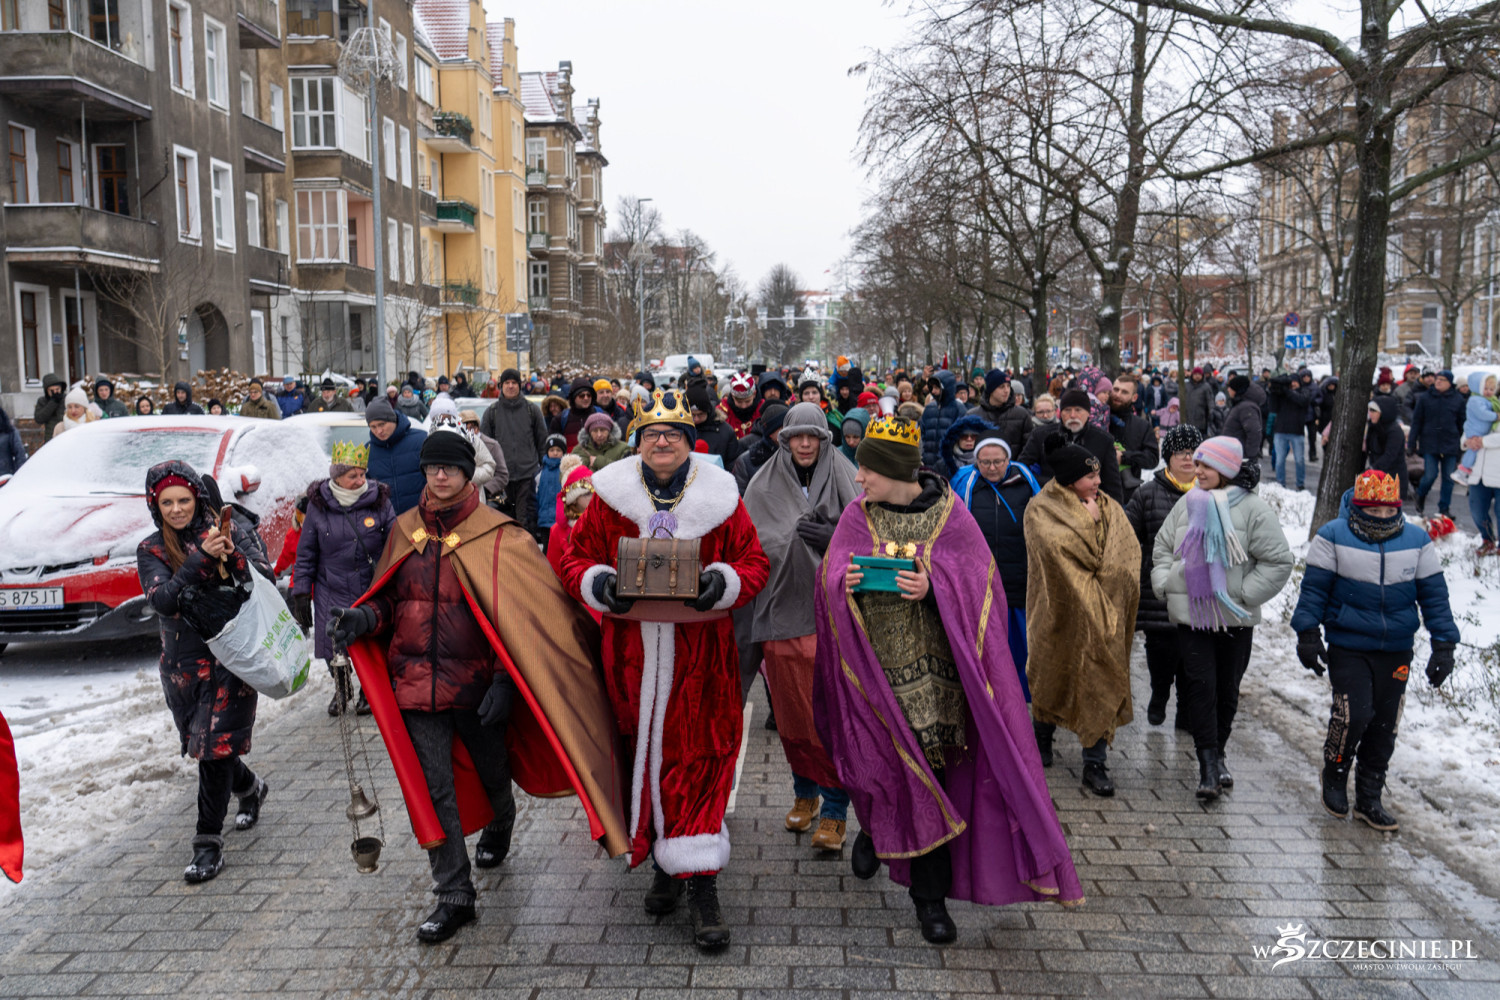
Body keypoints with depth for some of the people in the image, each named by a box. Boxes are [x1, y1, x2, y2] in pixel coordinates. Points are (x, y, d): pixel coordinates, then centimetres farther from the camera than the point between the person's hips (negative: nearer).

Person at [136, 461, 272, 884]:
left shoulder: (228, 531, 0)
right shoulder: (151, 550, 3)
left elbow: (266, 580, -7)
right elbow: (162, 599, -15)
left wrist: (234, 557, -25)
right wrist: (202, 558, -25)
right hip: (183, 662, 3)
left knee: (215, 746, -8)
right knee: (202, 745, 14)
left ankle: (209, 843, 1)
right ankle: (250, 788, 44)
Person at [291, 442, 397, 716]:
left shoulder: (379, 501, -4)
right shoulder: (319, 505, -1)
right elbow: (306, 553, 6)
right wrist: (301, 592, 3)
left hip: (371, 588, -1)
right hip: (331, 590, 1)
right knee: (333, 647, 3)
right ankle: (340, 689, 33)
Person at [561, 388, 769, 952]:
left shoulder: (720, 498, 2)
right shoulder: (610, 497, 5)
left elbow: (754, 563, 4)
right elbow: (576, 558, 8)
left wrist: (724, 582, -18)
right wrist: (599, 583, -14)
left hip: (700, 657, -1)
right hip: (631, 655, 2)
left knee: (698, 761, -2)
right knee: (644, 755, 10)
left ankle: (701, 886, 5)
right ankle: (663, 865, 29)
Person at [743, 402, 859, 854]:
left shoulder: (843, 479, 4)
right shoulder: (764, 486, 9)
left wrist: (832, 538, -17)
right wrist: (798, 534, -9)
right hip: (782, 609, 2)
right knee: (791, 710, 10)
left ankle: (834, 808, 4)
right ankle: (804, 791, 29)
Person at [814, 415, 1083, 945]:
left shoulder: (949, 514, -2)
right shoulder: (858, 515, 3)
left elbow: (974, 583, -3)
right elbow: (832, 578, 2)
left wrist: (932, 588, -21)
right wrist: (845, 584, -21)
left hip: (930, 662, -1)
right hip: (874, 660, 2)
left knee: (928, 770, -2)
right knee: (880, 761, 4)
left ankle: (930, 894, 12)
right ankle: (874, 827, 41)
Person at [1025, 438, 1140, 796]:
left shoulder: (1109, 508, 8)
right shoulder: (1041, 510, -5)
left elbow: (1128, 554, 0)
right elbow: (1058, 547, -22)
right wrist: (1089, 521, -12)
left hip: (1102, 614, 3)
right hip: (1060, 612, -2)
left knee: (1100, 679, -1)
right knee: (1052, 673, 12)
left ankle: (1095, 763, 5)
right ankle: (1043, 734, 38)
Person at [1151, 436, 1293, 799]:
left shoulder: (1253, 509, -7)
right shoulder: (1188, 504, 7)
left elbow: (1279, 561, -7)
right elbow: (1162, 547, 18)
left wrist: (1245, 594, -12)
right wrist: (1164, 581, 4)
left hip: (1235, 619, -2)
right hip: (1191, 614, 2)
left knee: (1227, 689, 9)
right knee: (1199, 684, -6)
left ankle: (1217, 753, 28)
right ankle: (1209, 763, -4)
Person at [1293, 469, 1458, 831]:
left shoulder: (1417, 541, 3)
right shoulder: (1333, 537, -5)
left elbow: (1434, 594, 7)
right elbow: (1314, 588, -2)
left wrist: (1444, 645, 3)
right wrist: (1308, 634, -8)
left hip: (1396, 651, 3)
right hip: (1347, 647, -3)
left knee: (1384, 726, 7)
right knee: (1353, 715, -15)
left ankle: (1369, 799, 22)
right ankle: (1334, 775, 14)